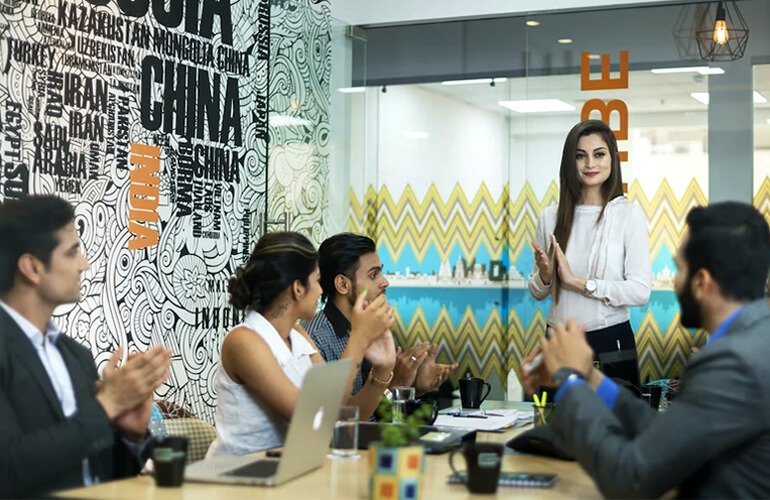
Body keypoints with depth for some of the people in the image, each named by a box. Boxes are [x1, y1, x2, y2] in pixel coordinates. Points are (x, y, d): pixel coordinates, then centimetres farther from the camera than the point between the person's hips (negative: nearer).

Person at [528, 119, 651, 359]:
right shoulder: (550, 217, 1)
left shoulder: (629, 214, -8)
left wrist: (577, 281, -18)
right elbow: (538, 293, 8)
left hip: (610, 339, -3)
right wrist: (545, 276, -13)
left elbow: (641, 291, -15)